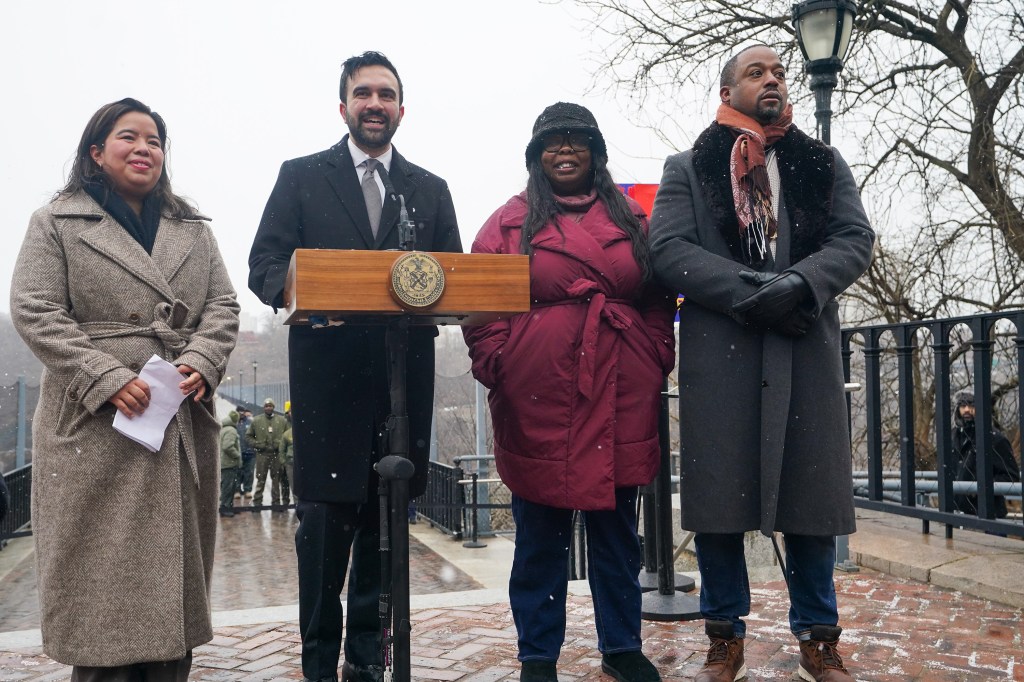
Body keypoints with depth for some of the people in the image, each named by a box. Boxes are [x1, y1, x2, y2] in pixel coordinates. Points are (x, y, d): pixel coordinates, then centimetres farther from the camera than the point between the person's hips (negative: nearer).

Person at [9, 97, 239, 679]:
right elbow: (35, 312, -3)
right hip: (95, 426, -4)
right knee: (103, 571, -1)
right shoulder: (57, 223, 6)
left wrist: (201, 362, -9)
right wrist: (107, 378, -15)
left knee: (175, 570, 8)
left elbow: (223, 306, 11)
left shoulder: (194, 230, 18)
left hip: (186, 425, 4)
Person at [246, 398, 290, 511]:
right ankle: (257, 502, 8)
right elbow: (248, 435, 10)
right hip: (262, 454, -1)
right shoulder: (256, 420, 5)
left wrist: (281, 444, -6)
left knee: (277, 479, 6)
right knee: (260, 479, 1)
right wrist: (257, 444, -3)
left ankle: (276, 502, 13)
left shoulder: (282, 420, 5)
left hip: (277, 454, 1)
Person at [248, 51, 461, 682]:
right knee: (325, 517, -3)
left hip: (404, 375, 2)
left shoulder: (431, 191, 18)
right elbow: (265, 265, 3)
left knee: (384, 519, 7)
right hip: (328, 374, -2)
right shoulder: (302, 177, 12)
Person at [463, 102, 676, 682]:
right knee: (541, 536, 7)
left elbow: (660, 299, 12)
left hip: (621, 400, 2)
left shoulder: (632, 219, 13)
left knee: (618, 530, 12)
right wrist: (497, 369, -9)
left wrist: (658, 361, 2)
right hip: (539, 401, -2)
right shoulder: (511, 222, 6)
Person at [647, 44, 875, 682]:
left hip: (808, 348, 2)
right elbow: (669, 248, -4)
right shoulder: (687, 168, 10)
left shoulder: (824, 163, 17)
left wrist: (800, 283, -15)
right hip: (718, 350, -2)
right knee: (719, 491, 0)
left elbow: (856, 239, 4)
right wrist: (749, 291, -16)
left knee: (811, 490, 4)